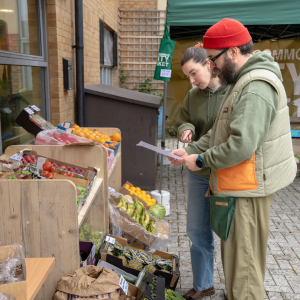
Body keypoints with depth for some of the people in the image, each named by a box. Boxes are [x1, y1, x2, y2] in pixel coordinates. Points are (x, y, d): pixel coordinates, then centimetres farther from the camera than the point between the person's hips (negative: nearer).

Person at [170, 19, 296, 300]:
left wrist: (201, 161, -16)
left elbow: (241, 146, -30)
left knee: (243, 263, 3)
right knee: (234, 255, 24)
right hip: (239, 186, 11)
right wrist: (190, 150, 6)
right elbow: (220, 132, 17)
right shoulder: (242, 82, 14)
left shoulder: (256, 88, -22)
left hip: (247, 191, -11)